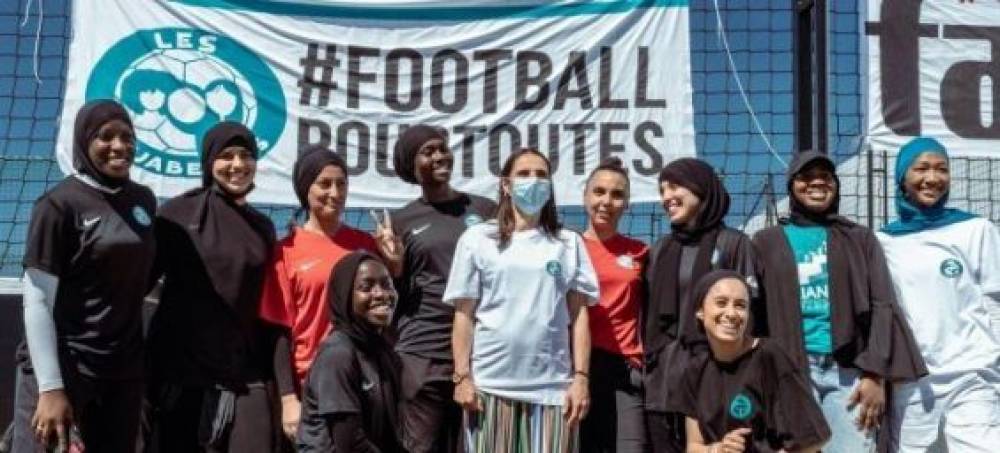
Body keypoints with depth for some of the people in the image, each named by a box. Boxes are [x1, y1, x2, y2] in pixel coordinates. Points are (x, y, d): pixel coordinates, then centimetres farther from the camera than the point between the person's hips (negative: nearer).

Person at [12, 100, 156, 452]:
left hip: (125, 369, 6)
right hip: (63, 368, -5)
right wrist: (50, 388, -17)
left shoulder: (143, 200, 8)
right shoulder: (59, 204, -9)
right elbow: (37, 301, -12)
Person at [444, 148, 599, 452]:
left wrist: (580, 377, 0)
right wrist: (462, 376, -3)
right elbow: (464, 315, 5)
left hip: (552, 385, 1)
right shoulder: (477, 239, 7)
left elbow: (579, 315, 8)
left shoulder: (569, 244, 11)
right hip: (490, 383, -1)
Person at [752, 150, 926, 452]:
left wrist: (875, 375, -6)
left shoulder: (860, 238, 14)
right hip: (791, 371, 0)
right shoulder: (767, 243, 14)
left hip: (849, 369, 0)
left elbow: (882, 307, 6)